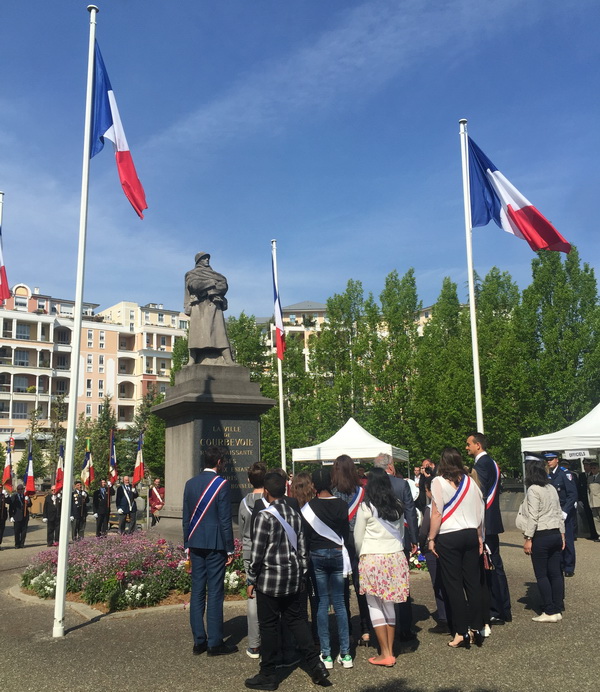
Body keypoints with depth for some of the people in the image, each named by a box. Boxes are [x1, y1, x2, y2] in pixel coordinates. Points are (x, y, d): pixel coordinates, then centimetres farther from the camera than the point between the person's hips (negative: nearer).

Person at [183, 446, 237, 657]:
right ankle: (215, 643, 6)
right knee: (215, 593, 0)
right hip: (215, 545, -6)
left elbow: (186, 518, 11)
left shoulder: (190, 483, 7)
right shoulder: (221, 484, -11)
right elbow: (225, 520, -11)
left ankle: (199, 641, 17)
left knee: (197, 591, 10)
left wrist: (187, 544, 19)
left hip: (196, 545, 6)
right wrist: (230, 549, -5)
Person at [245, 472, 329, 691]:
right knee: (296, 619, 16)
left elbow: (257, 552, -13)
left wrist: (251, 581, -4)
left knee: (268, 626, 5)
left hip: (270, 578, -6)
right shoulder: (295, 515, 4)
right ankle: (315, 664, 12)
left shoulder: (265, 516, -14)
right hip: (293, 578, 6)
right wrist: (302, 576, 18)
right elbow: (302, 549, 9)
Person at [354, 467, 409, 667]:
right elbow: (402, 533, 14)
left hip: (373, 559, -5)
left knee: (375, 606, 4)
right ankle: (390, 651, 18)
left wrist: (362, 555, 16)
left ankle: (385, 654, 6)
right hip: (396, 558, 5)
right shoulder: (398, 506, 5)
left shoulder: (366, 507, -8)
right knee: (389, 605, 13)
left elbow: (358, 538, -1)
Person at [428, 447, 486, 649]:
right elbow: (480, 510, 8)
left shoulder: (439, 482, -8)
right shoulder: (469, 481, 5)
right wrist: (479, 535, 17)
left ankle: (461, 633, 5)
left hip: (448, 537, -4)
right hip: (470, 534, 5)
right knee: (473, 582, 10)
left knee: (454, 584, 2)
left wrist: (431, 538, -4)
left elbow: (436, 513, -11)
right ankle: (477, 628, 16)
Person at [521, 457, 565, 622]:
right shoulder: (551, 488, 10)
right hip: (556, 534, 8)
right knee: (555, 573, 10)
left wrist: (528, 538, -14)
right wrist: (562, 534, 19)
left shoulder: (533, 490, -13)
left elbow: (532, 517, -17)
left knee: (541, 575, 0)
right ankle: (557, 610, 15)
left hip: (541, 536, -8)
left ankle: (549, 612, 1)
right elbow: (559, 513, 14)